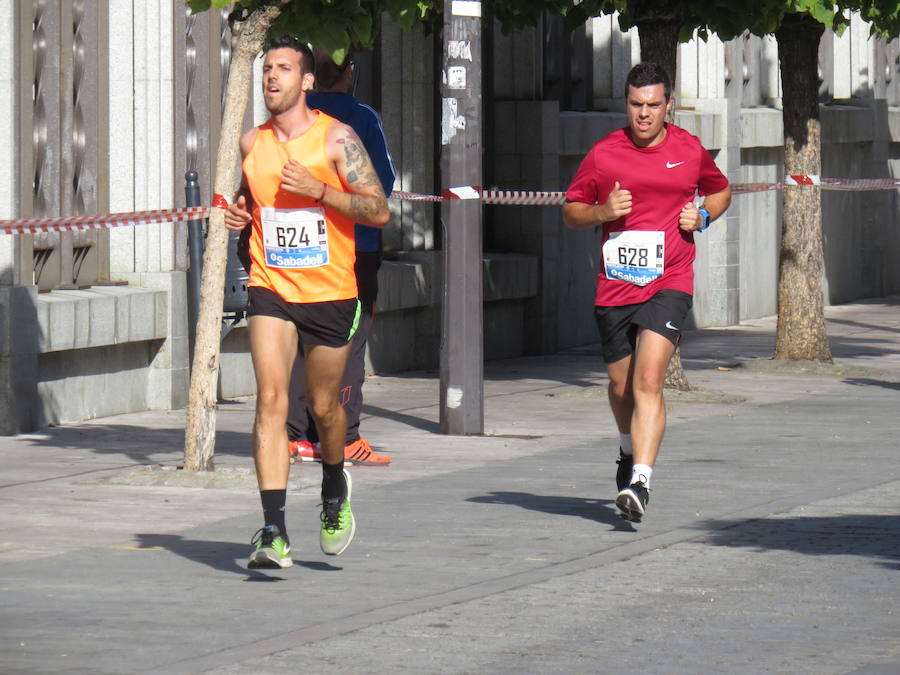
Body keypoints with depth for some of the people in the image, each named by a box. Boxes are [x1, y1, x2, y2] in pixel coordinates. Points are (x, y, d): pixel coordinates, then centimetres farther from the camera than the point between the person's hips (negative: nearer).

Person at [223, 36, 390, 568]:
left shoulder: (336, 138, -6)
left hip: (330, 292, -2)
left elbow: (379, 211, -10)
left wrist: (318, 190, -21)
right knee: (271, 399, -14)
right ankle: (275, 533, -19)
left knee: (323, 405, 11)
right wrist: (241, 213, 3)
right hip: (271, 289, 2)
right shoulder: (253, 143, 7)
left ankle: (335, 491, 43)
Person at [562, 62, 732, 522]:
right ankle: (630, 453, 46)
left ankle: (640, 483, -26)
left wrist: (702, 215, 1)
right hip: (614, 288, 2)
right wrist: (602, 212, -10)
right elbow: (570, 211, 11)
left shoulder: (689, 150, 4)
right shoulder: (603, 154, 2)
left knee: (648, 381, -19)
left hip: (669, 284, -2)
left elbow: (721, 191, 23)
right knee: (622, 387, 14)